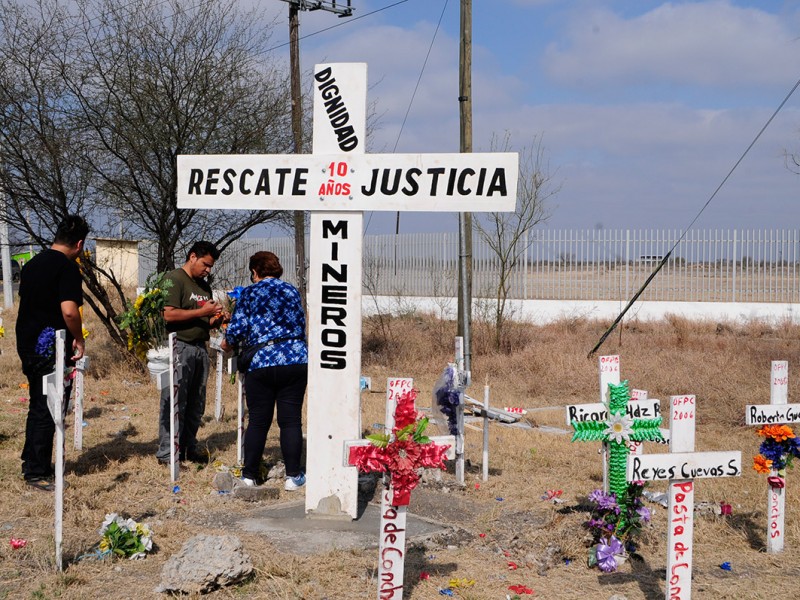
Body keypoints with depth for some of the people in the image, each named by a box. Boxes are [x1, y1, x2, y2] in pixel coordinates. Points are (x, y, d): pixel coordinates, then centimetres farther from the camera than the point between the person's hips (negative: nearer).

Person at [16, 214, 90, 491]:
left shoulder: (31, 264, 12)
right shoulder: (68, 267, -15)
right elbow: (69, 311, -27)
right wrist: (79, 339, -11)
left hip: (27, 345, 8)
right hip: (52, 349, -8)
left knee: (37, 406, 20)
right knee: (48, 410, 0)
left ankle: (31, 461, 30)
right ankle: (37, 472, 6)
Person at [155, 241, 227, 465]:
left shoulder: (204, 286, 21)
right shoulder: (174, 279, -5)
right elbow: (169, 314, -17)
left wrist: (218, 319, 2)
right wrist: (202, 312, -15)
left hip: (200, 348, 8)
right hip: (179, 347, -8)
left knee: (196, 404, 10)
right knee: (174, 402, -6)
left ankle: (190, 447, 19)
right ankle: (167, 451, -2)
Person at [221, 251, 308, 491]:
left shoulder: (249, 293, 1)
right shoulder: (292, 291, 12)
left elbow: (237, 329, -5)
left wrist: (228, 344, 15)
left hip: (262, 364, -2)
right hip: (296, 361, 2)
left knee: (258, 421, 6)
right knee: (291, 420, 5)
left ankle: (249, 475, 13)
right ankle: (293, 476, 6)